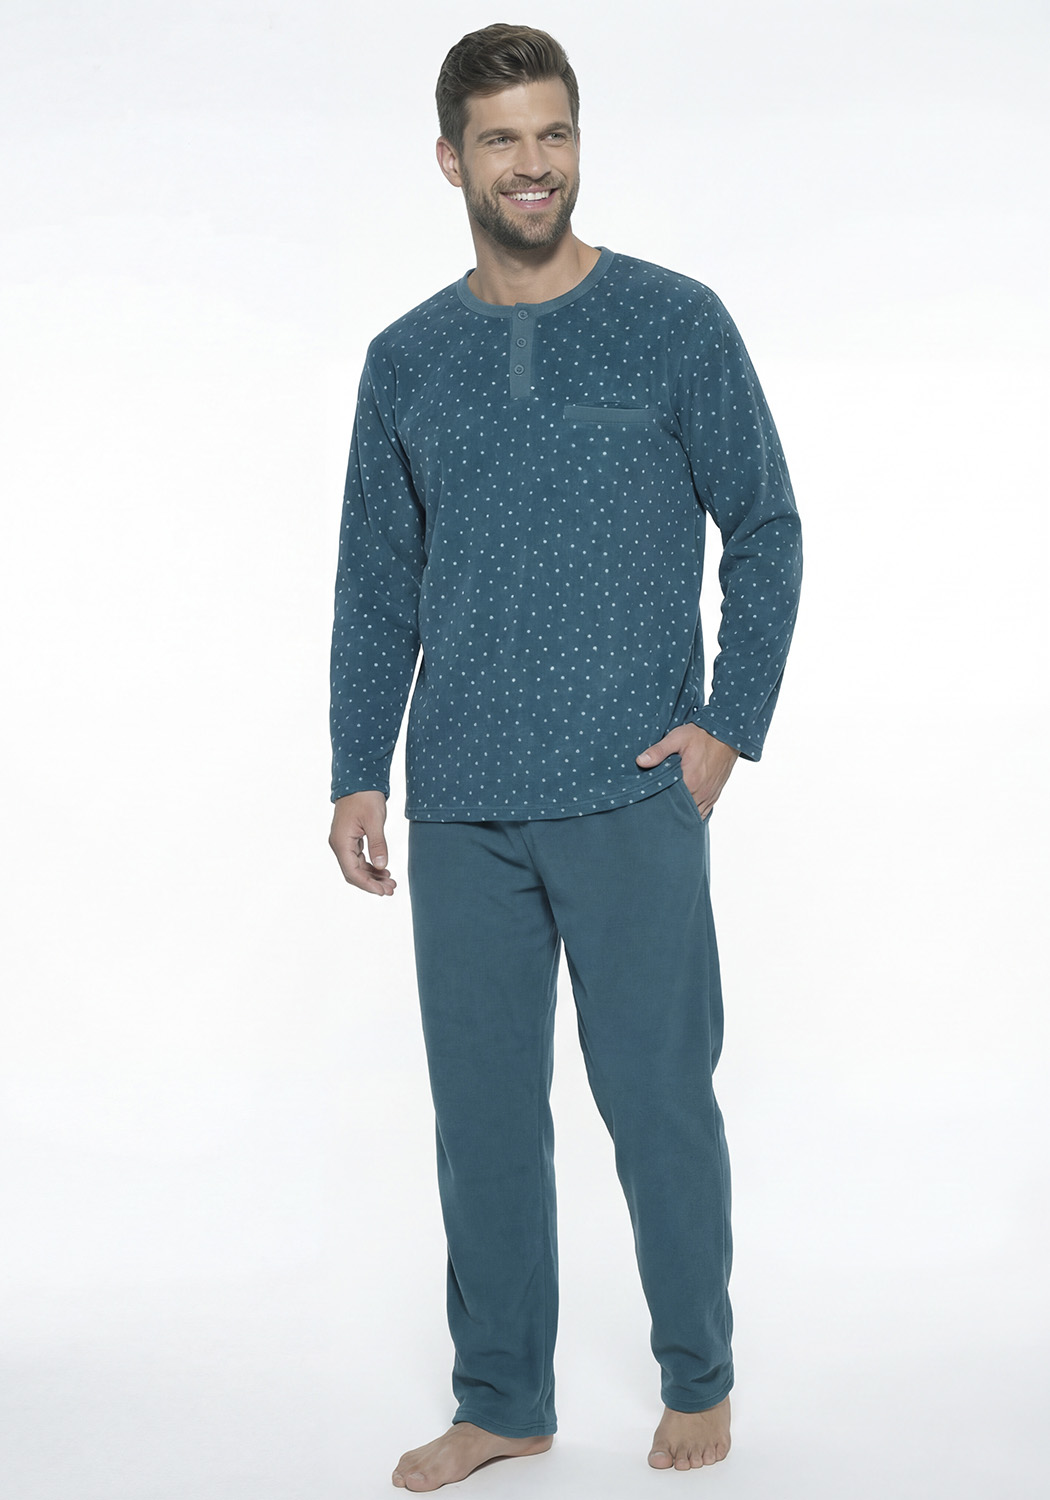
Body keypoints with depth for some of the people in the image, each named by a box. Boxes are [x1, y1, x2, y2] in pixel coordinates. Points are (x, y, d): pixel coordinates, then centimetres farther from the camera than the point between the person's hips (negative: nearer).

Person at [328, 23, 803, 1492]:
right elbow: (376, 589, 12)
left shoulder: (677, 324, 0)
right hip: (460, 807, 3)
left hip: (632, 795, -3)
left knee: (657, 1096, 4)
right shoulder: (407, 361, 9)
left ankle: (698, 1380, 25)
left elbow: (765, 531, 3)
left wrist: (729, 726, -6)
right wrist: (357, 776, 6)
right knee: (482, 1108, 9)